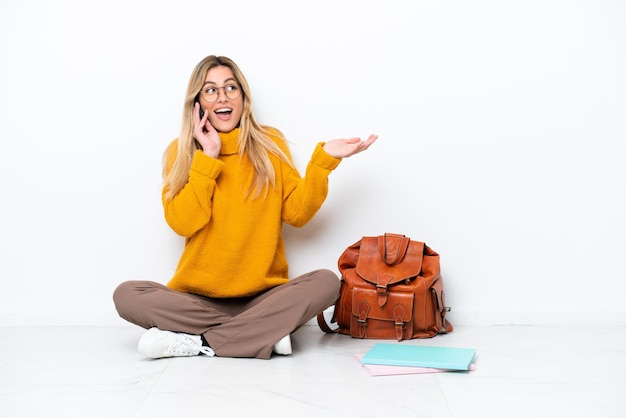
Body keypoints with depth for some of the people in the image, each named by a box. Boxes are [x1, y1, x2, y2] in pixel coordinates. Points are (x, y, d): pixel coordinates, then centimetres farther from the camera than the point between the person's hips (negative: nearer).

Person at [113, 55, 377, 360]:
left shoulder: (270, 144, 5)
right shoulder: (181, 151, 3)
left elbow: (297, 214, -1)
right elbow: (182, 224, -10)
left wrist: (324, 160, -10)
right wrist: (207, 157, -12)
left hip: (263, 296, 1)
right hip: (198, 297, 0)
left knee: (327, 282, -26)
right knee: (126, 295, -25)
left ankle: (198, 342, -23)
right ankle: (265, 332, -24)